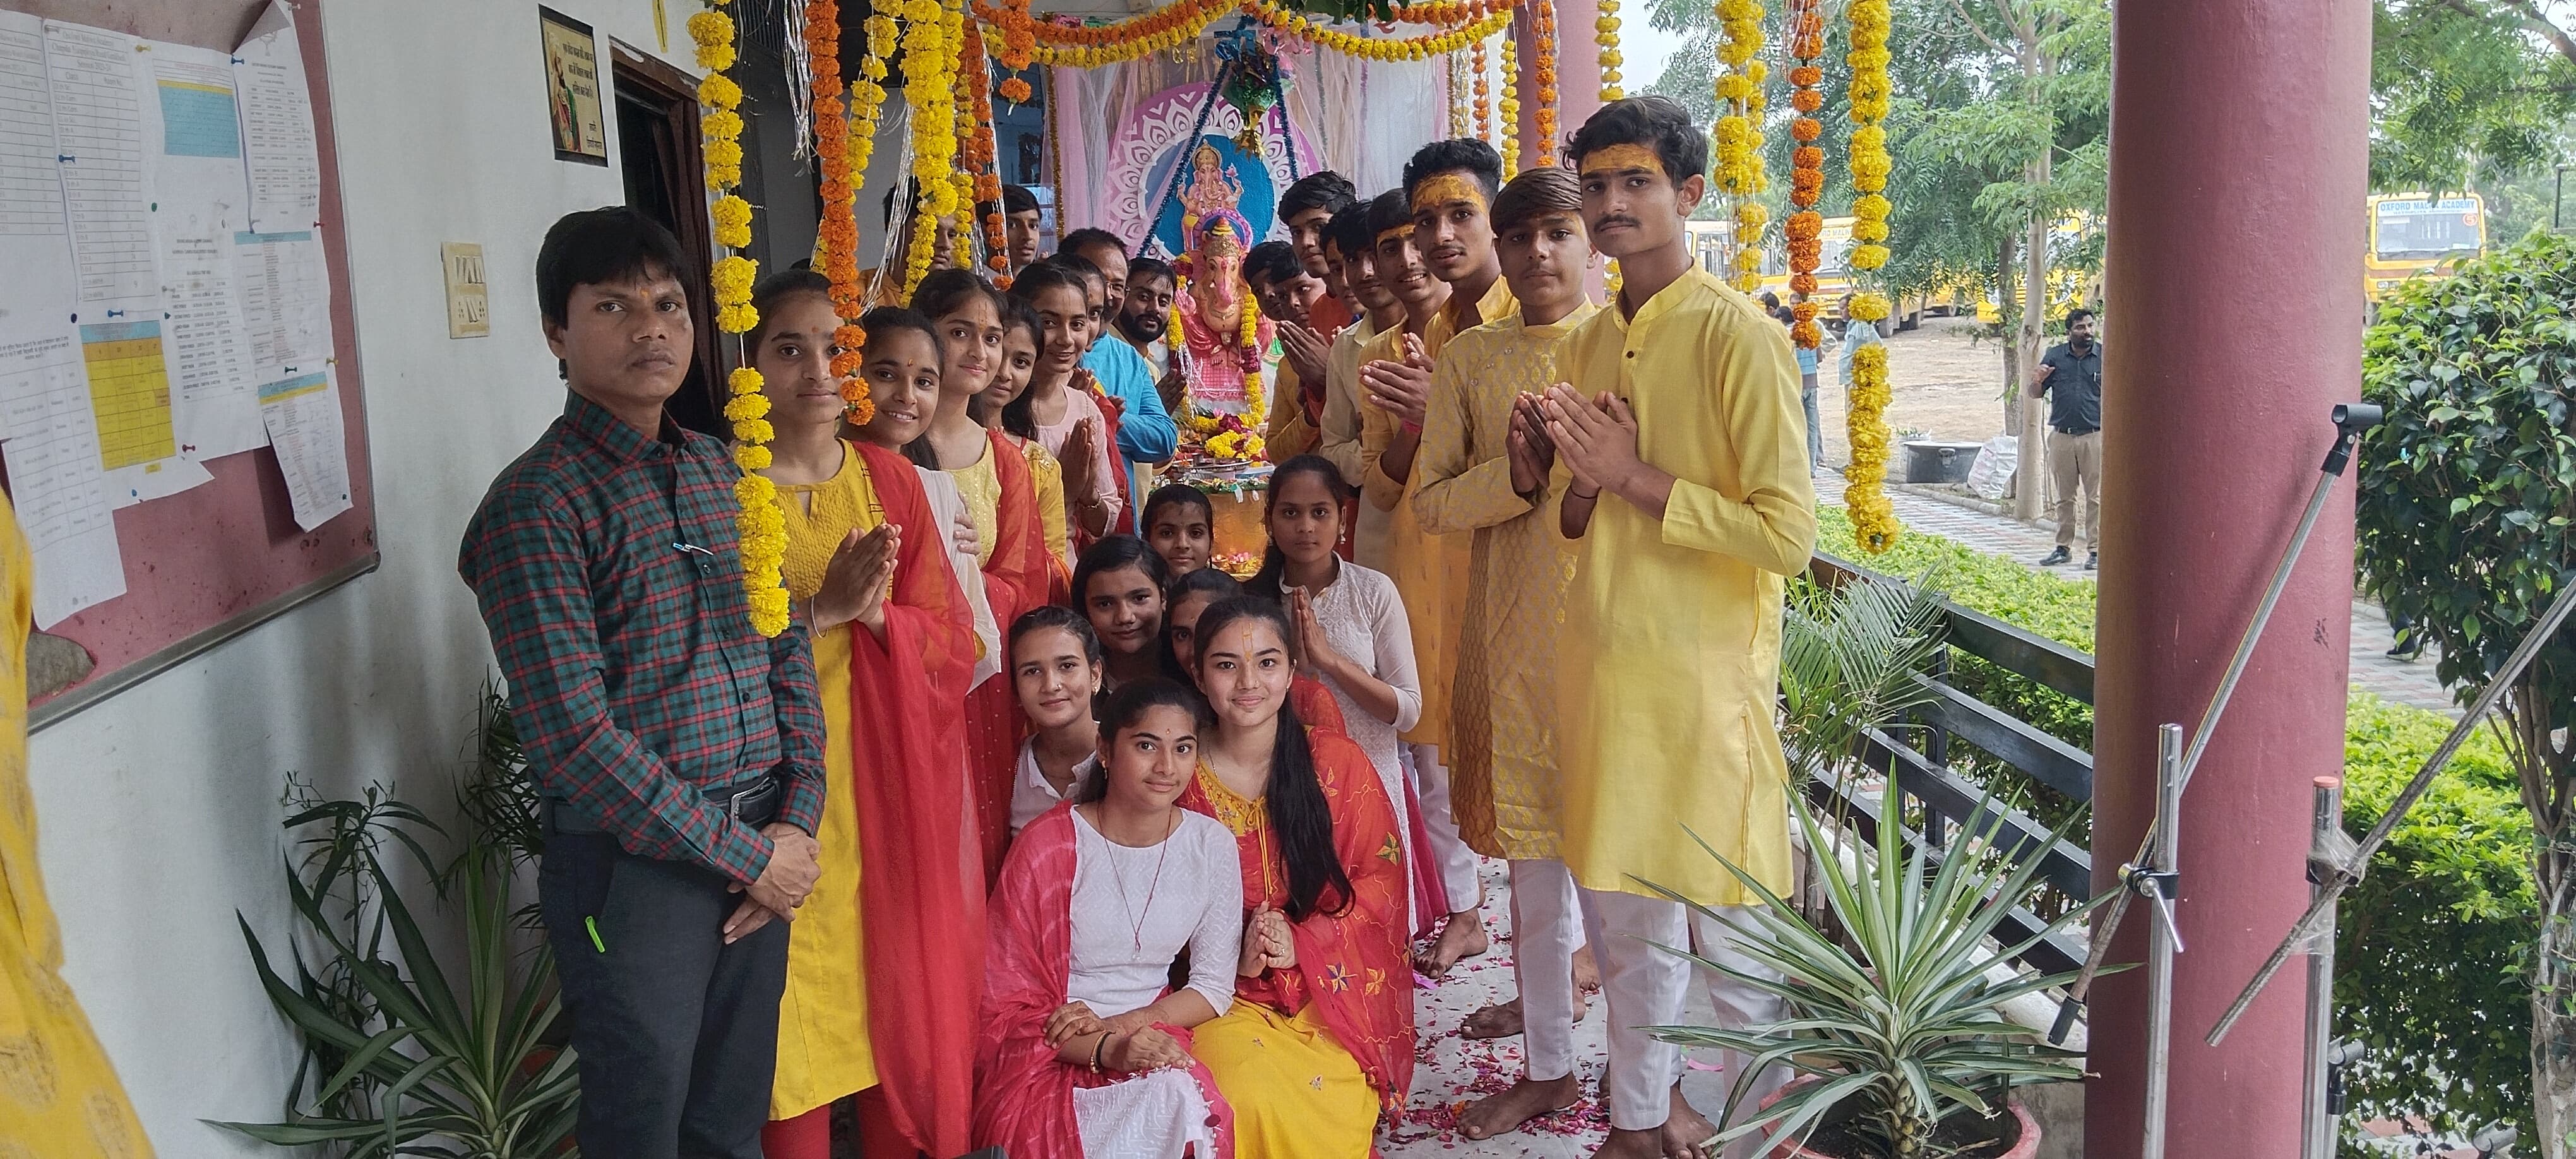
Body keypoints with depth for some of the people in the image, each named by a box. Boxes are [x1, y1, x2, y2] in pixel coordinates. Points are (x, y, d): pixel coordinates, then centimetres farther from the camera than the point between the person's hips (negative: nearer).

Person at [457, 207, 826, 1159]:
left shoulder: (721, 472, 9)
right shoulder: (538, 502, -13)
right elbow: (576, 740, -19)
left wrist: (796, 826, -1)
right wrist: (743, 853, -14)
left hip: (763, 852, 6)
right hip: (634, 862, -6)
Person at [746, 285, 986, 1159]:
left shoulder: (890, 479, 5)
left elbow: (952, 635, 3)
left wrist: (878, 613, -16)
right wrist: (821, 610, -21)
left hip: (890, 777, 3)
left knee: (898, 977, 10)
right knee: (798, 996, 2)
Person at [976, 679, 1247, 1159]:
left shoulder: (1212, 845, 0)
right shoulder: (1046, 846, -10)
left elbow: (1214, 988, 5)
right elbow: (1007, 1005, -6)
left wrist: (1119, 1024, -13)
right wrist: (1106, 1049, -23)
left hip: (1157, 1039, 3)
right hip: (1052, 1061, -3)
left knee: (1185, 1102, -32)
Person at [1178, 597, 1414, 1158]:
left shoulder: (1337, 761, -1)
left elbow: (1382, 877, 2)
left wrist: (1305, 941, -13)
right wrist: (1236, 957, -16)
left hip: (1331, 987, 1)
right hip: (1228, 996, 0)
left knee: (1332, 1109, -27)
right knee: (1247, 1098, -30)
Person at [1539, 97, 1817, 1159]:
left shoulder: (1739, 335, -11)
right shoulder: (1585, 345, 11)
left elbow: (1789, 533, -17)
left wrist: (1635, 477, -17)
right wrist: (1582, 484, -5)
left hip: (1704, 672, -7)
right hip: (1601, 662, 7)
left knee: (1729, 937, 3)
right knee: (1622, 914, 17)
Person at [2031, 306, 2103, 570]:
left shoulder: (2105, 356, 3)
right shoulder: (2054, 356, 6)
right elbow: (2036, 394, 9)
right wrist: (2037, 380, -11)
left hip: (2094, 436, -2)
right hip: (2061, 437, 2)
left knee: (2095, 496, -2)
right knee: (2064, 497, 9)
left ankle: (2095, 551, 2)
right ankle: (2063, 548, 17)